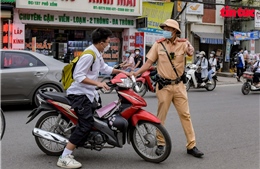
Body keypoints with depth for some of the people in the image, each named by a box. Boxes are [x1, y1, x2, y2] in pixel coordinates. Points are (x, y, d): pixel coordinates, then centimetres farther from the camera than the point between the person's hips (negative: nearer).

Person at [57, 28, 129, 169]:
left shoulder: (97, 54, 12)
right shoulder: (89, 55, -20)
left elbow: (104, 68, 26)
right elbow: (78, 75, -26)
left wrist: (120, 71, 20)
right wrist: (98, 83, -29)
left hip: (90, 93, 11)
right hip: (80, 94, -11)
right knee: (86, 124, -19)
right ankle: (64, 158, -17)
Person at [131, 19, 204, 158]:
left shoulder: (183, 43, -1)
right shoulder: (158, 44, 0)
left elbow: (191, 52, -19)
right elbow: (149, 62, -1)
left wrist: (190, 50, -43)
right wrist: (136, 73, -13)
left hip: (178, 85, 0)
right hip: (163, 86, 0)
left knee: (185, 115, 3)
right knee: (161, 115, 7)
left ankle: (191, 146, 10)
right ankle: (160, 144, 20)